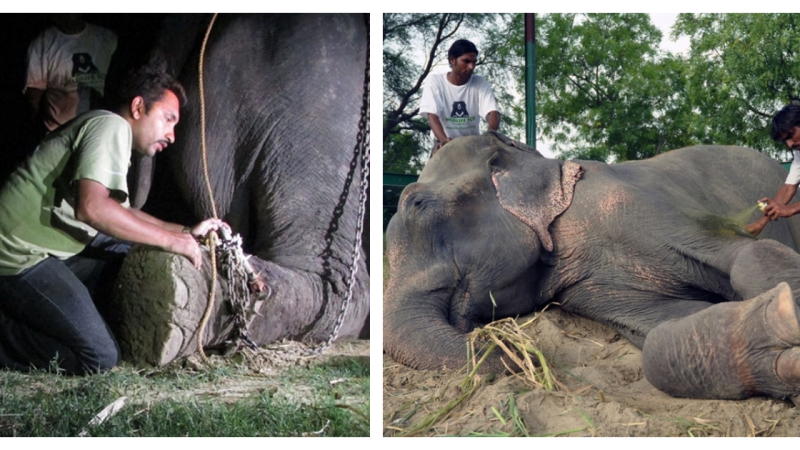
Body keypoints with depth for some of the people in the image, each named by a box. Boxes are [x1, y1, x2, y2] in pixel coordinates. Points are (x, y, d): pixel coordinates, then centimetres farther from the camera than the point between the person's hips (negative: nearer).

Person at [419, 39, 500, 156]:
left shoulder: (480, 83, -6)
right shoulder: (435, 81, -10)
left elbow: (493, 112, -19)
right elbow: (432, 115, -21)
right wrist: (444, 140, -42)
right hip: (444, 144, -2)